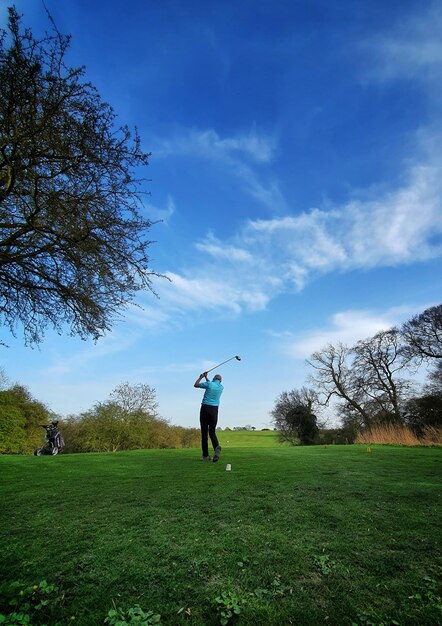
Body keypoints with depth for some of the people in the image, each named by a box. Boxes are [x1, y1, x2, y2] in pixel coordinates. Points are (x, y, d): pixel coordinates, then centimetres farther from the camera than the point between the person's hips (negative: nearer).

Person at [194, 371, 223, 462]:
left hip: (205, 408, -3)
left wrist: (201, 376, 21)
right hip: (214, 410, 3)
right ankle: (217, 447, -19)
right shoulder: (221, 387, 10)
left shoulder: (209, 384, -3)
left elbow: (195, 385, 9)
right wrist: (206, 377, 36)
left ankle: (205, 455, 4)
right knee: (212, 432, 9)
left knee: (204, 432, 3)